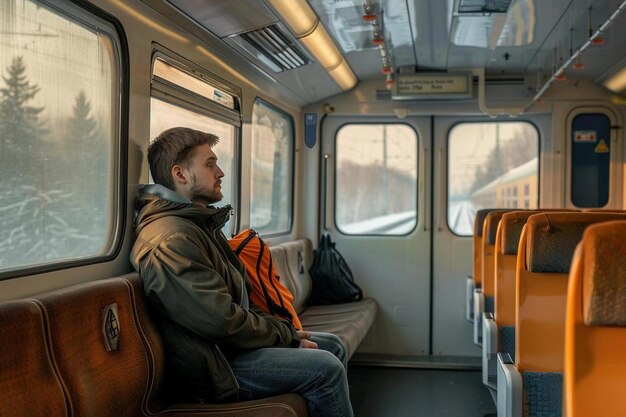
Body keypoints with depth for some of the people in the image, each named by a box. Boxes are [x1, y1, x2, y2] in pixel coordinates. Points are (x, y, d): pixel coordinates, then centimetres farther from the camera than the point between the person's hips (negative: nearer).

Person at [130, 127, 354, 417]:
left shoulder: (200, 223, 13)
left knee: (332, 346, 12)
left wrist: (281, 329, 3)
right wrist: (287, 335, -11)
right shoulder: (171, 241, -23)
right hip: (215, 365, -11)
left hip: (228, 341, 11)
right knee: (326, 369, -18)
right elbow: (224, 323, -26)